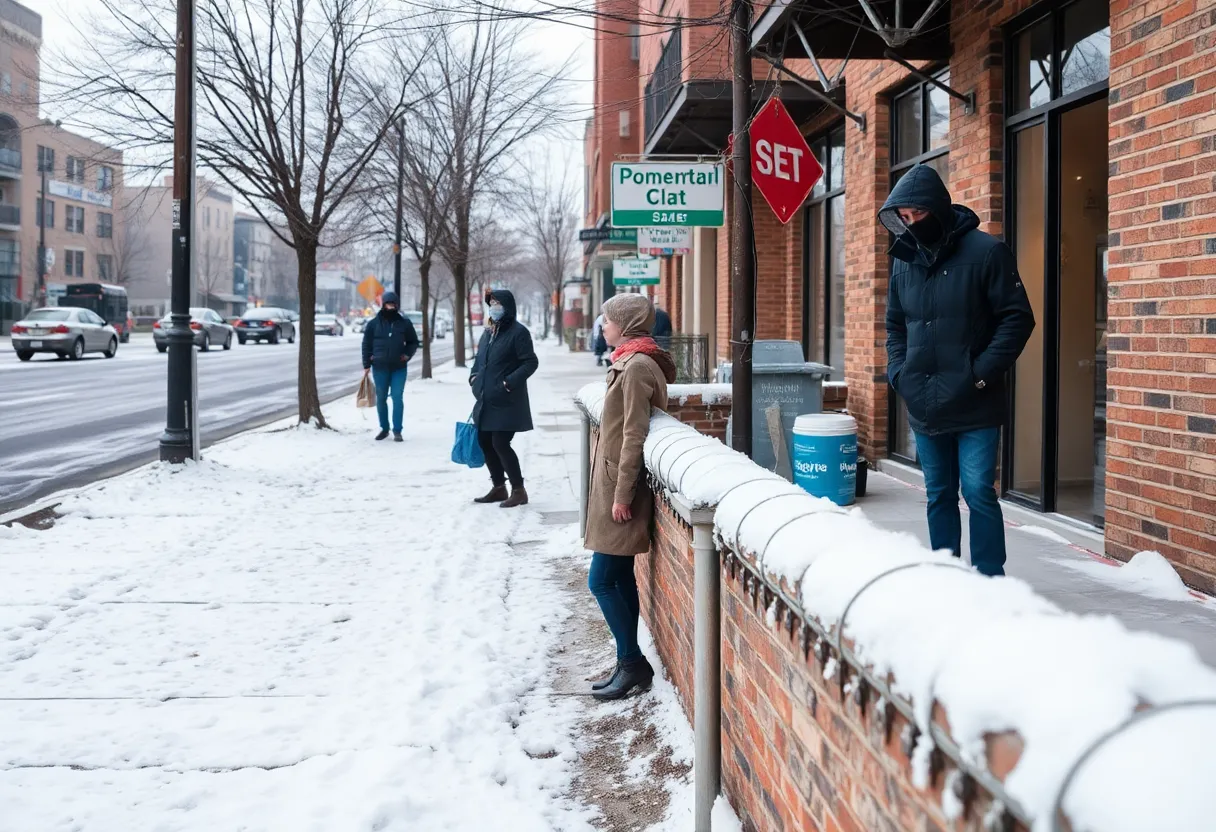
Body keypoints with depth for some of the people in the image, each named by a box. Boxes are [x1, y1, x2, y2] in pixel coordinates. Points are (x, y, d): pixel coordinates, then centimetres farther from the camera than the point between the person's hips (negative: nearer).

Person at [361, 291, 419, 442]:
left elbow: (413, 341, 13)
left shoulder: (404, 323, 3)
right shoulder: (374, 323, 2)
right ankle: (384, 428, 21)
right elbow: (366, 344, 5)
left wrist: (408, 354, -3)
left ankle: (397, 431, -1)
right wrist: (366, 365, 1)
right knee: (381, 398, 8)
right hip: (380, 367, 1)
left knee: (397, 398, -6)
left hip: (399, 367, -1)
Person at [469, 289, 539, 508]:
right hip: (485, 401, 8)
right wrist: (473, 375, 7)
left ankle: (518, 491, 2)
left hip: (506, 402, -8)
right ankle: (498, 488, 25)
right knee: (485, 443, 12)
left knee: (500, 444, -10)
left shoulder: (518, 332, -11)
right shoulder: (488, 332, 13)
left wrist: (510, 382, -22)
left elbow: (531, 362, -14)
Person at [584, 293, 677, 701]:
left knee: (601, 580, -5)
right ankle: (630, 663, 18)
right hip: (614, 484, 10)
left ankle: (631, 662, 4)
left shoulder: (637, 367, -16)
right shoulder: (630, 363, 13)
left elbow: (634, 436, -20)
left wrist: (622, 495, -20)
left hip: (621, 486, -10)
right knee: (620, 578, 12)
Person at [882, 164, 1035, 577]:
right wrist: (898, 372, 4)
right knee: (939, 496, 12)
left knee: (978, 493, -6)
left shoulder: (985, 251, -7)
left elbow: (1018, 319, -8)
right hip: (924, 407, 5)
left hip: (974, 407, -5)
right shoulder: (904, 260, 10)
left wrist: (982, 373, -14)